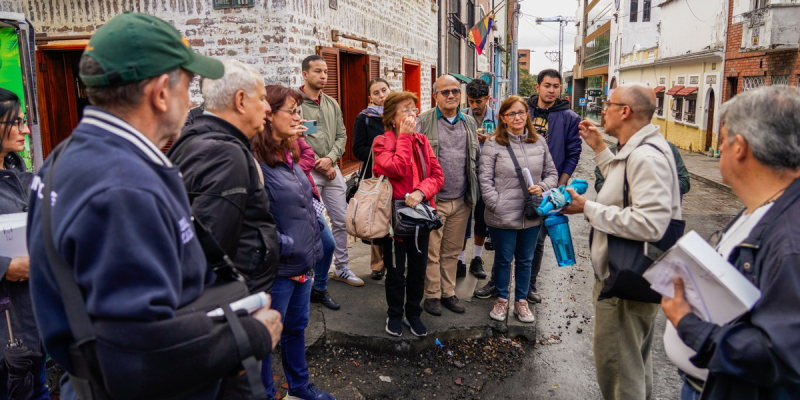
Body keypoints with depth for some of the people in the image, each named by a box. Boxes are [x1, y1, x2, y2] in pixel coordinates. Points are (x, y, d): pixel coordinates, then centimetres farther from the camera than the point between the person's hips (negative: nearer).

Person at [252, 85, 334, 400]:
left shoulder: (289, 156, 9)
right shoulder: (256, 162, -21)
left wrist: (315, 231, 12)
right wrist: (286, 245, -19)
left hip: (304, 263, 9)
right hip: (277, 268, -9)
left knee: (297, 326, 24)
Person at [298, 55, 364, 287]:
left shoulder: (332, 104, 13)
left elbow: (341, 136, 12)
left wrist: (330, 158, -7)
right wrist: (320, 165, -10)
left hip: (332, 170, 6)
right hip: (307, 172, -6)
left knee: (341, 221, 10)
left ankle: (342, 268, 25)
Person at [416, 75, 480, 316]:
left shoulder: (470, 124, 13)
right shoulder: (423, 122, -3)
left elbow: (477, 157, 22)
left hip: (462, 200, 4)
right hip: (433, 200, -4)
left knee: (452, 250, 14)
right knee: (431, 251, 4)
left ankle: (448, 292, 27)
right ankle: (432, 295, 19)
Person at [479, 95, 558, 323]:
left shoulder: (539, 143, 5)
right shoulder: (493, 144, -8)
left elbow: (551, 173, 12)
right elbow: (485, 180, -9)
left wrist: (542, 188, -9)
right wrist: (497, 206, -14)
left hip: (532, 216, 3)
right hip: (502, 217, -3)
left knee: (525, 260, 17)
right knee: (503, 259, 13)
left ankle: (521, 301, 34)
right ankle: (502, 299, 33)